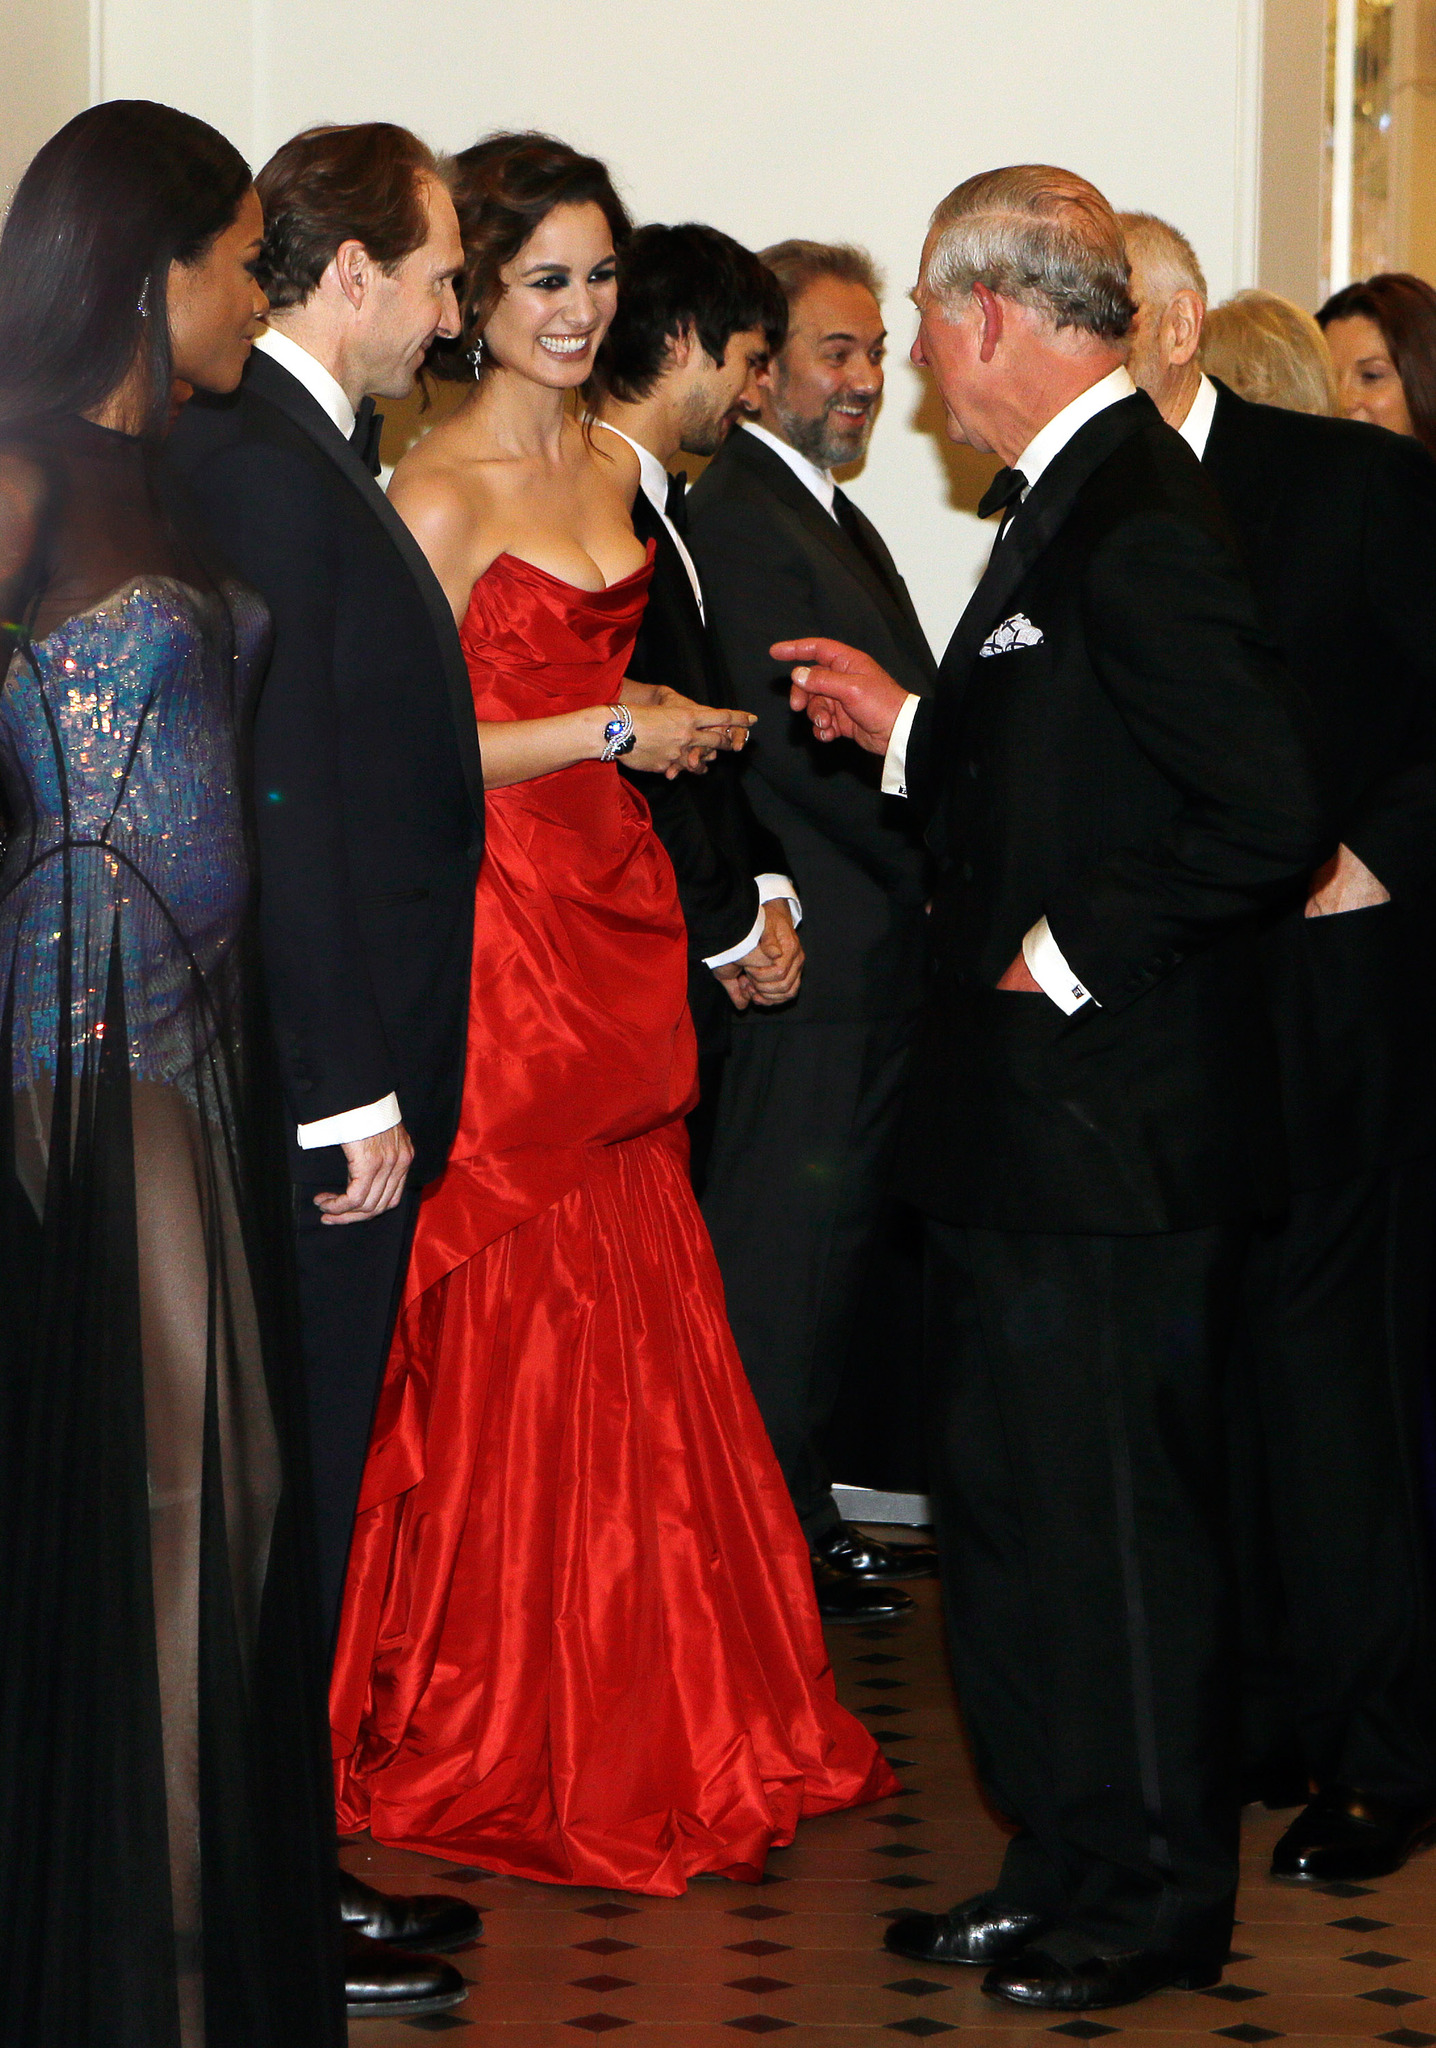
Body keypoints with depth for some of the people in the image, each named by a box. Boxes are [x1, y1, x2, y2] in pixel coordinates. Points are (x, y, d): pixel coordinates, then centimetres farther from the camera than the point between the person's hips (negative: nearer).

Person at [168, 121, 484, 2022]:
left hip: (347, 1081, 10)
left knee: (304, 1489, 16)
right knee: (288, 1497, -1)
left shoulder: (308, 458, 14)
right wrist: (352, 1095, -20)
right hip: (314, 1091, -10)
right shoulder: (259, 471, -17)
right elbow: (280, 807, -21)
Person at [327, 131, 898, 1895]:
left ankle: (654, 1718, 19)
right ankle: (501, 1735, 9)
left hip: (614, 922, 7)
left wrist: (678, 732, 10)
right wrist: (617, 731, -14)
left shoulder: (616, 472, 14)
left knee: (636, 1317, 9)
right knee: (521, 1324, -3)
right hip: (495, 933, -7)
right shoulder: (438, 494, -11)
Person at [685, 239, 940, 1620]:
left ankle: (803, 1513, 23)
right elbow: (798, 741, -20)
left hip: (876, 953, 10)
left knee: (832, 1242, 15)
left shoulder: (841, 522, 20)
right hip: (812, 950, -10)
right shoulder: (733, 515, -13)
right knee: (784, 1249, -3)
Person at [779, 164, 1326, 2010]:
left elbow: (1266, 812, -25)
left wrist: (1076, 953, -18)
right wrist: (906, 728, 16)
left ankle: (1149, 1905, 13)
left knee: (1113, 1514, 1)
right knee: (1012, 1506, 16)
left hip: (1112, 1123, -10)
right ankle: (1068, 1871, 27)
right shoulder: (1069, 503, 13)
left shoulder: (1136, 521, -19)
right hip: (1029, 1117, 11)